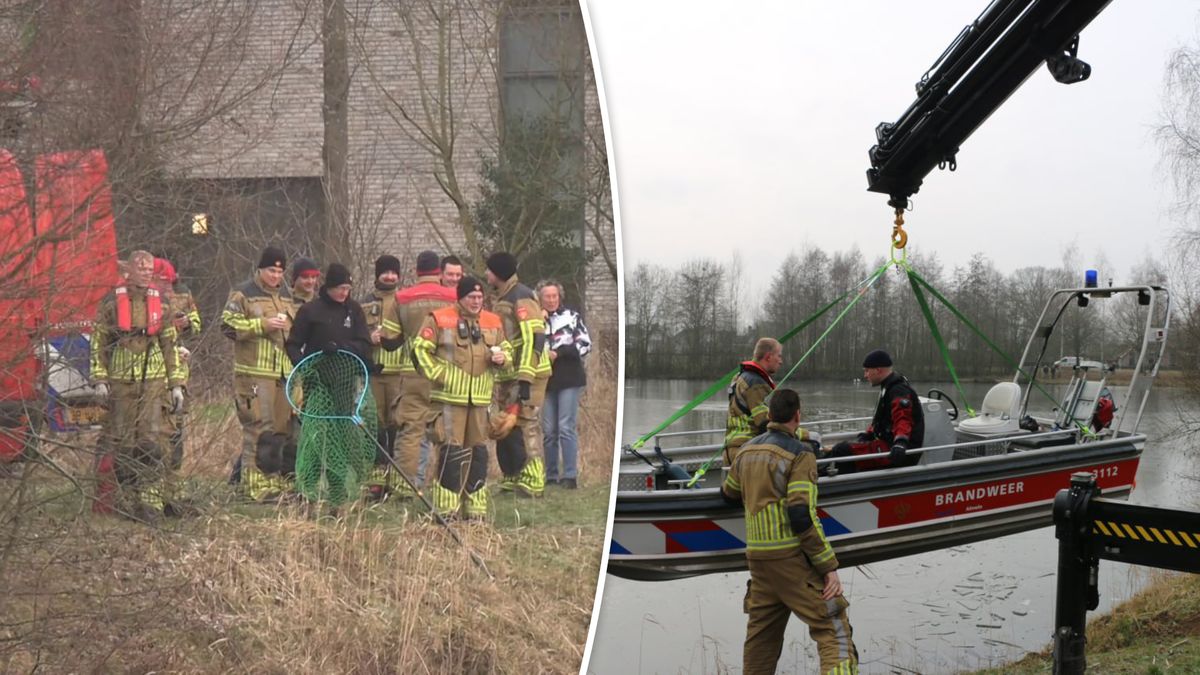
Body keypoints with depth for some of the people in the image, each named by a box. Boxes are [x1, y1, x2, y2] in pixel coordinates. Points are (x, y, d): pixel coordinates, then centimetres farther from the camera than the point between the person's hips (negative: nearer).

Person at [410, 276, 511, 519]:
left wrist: (502, 357, -2)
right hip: (450, 396, -5)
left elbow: (506, 349, 21)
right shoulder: (439, 319, -3)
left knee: (478, 450, 8)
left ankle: (476, 506, 17)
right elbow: (421, 347, -2)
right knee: (451, 449, -7)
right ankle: (447, 507, 0)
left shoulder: (493, 323, 11)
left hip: (480, 398, 5)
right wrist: (436, 373, -10)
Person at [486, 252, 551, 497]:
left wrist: (525, 378, -24)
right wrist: (498, 375, 22)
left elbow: (534, 338, -21)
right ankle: (512, 478, 18)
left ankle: (533, 482, -6)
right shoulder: (501, 299, 18)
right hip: (507, 375, 10)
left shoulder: (521, 297, -13)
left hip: (526, 375, -10)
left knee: (525, 426, -9)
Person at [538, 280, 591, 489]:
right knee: (548, 430, 5)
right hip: (547, 380, 4)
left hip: (569, 379, -4)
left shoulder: (572, 316, 1)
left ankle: (571, 476, -7)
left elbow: (585, 344, -4)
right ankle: (551, 476, 12)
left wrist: (558, 353, -13)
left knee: (566, 428, -9)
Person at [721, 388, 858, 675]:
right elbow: (802, 516, -17)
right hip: (791, 557, -7)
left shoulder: (746, 450, 12)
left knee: (761, 638, 19)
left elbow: (729, 494, 27)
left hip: (757, 556, 7)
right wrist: (829, 567, -14)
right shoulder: (799, 454, -9)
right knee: (834, 630, -8)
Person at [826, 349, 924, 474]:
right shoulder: (888, 388, 20)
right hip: (890, 445, 11)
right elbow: (879, 420, 30)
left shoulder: (899, 392, -15)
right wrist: (865, 436, 17)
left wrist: (900, 444, -44)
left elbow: (903, 421, -29)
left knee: (843, 451, -21)